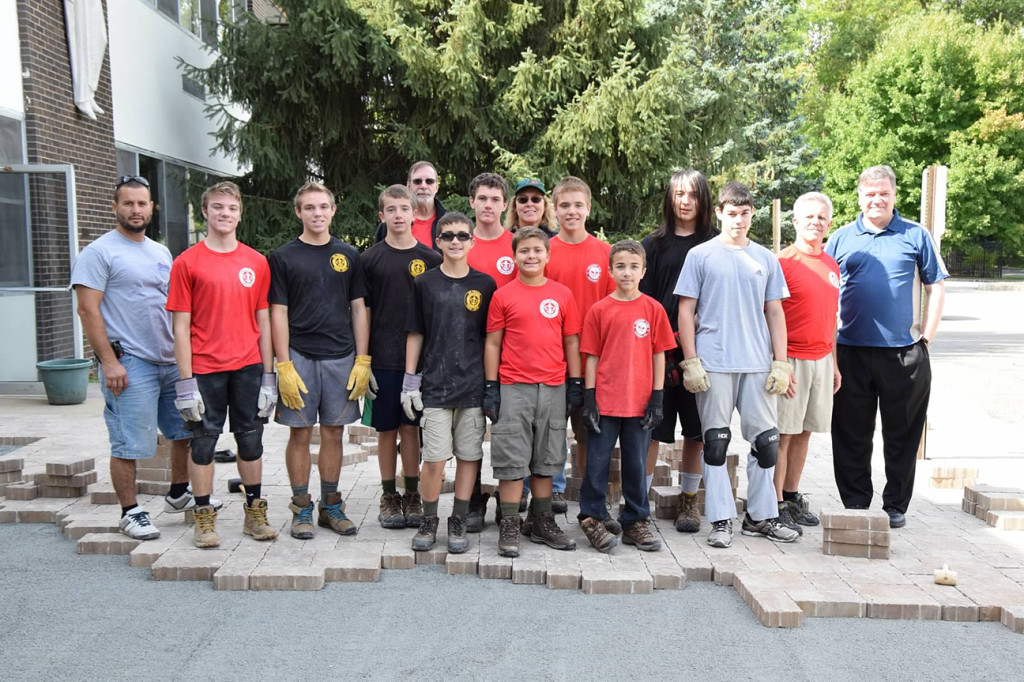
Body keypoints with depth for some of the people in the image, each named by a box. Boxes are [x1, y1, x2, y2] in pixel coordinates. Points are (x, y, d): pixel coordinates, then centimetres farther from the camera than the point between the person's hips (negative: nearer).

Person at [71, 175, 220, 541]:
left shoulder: (161, 252, 17)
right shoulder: (100, 252, -5)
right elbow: (88, 310, -12)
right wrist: (108, 361, -18)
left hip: (172, 360, 7)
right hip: (130, 363, -7)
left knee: (187, 431, 14)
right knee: (129, 444, -2)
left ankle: (178, 494, 31)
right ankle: (130, 512, 12)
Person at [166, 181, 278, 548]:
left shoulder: (257, 262, 6)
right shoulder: (187, 263, -2)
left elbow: (263, 322, 8)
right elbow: (181, 327, -4)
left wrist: (268, 375, 5)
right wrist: (186, 381, -9)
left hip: (248, 367, 3)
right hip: (205, 369, -3)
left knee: (251, 439, 11)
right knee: (203, 440, 5)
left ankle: (255, 514, 24)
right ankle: (204, 519, 18)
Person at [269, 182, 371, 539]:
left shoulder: (348, 255, 9)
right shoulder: (284, 257, 2)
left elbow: (358, 309, 8)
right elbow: (278, 313, -2)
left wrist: (362, 361, 1)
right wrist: (284, 366, -10)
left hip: (341, 357, 2)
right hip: (300, 356, -2)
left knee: (333, 432, 8)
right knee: (300, 433, 3)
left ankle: (331, 506, 20)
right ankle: (302, 508, 15)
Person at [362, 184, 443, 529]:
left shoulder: (431, 259, 5)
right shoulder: (370, 259, 3)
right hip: (382, 359, 0)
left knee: (411, 427, 6)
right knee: (387, 429, 7)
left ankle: (412, 495, 18)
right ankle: (389, 497, 19)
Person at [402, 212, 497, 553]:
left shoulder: (485, 284, 5)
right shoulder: (425, 283, 4)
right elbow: (415, 334, 7)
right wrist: (410, 381, 3)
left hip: (474, 386, 1)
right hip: (435, 386, -1)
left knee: (469, 456, 6)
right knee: (434, 459, -2)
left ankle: (458, 522, 20)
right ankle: (428, 521, 17)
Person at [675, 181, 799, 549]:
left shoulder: (765, 259, 12)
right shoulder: (701, 256, 3)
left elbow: (774, 312, 12)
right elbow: (686, 311, 0)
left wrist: (781, 362, 4)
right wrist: (690, 362, -7)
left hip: (758, 365, 3)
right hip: (714, 363, -3)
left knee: (766, 441, 6)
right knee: (716, 442, 2)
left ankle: (761, 516, 21)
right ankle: (721, 519, 12)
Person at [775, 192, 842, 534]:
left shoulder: (832, 265, 13)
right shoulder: (782, 261, -8)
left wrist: (834, 363, 17)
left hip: (822, 359, 7)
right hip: (791, 359, -6)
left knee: (803, 431, 12)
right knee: (782, 434, -2)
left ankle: (792, 496, 23)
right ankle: (776, 505, 6)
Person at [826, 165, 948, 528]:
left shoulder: (916, 235, 6)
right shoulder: (841, 238, 8)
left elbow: (936, 287, 9)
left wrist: (926, 336, 0)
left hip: (904, 353, -1)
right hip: (851, 352, 1)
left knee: (902, 434, 7)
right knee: (851, 434, 6)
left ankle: (895, 506, 20)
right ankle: (855, 505, 18)